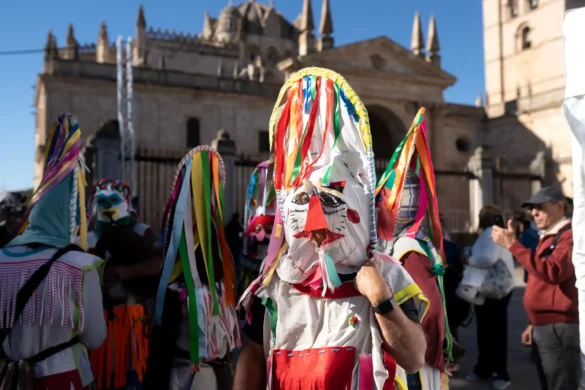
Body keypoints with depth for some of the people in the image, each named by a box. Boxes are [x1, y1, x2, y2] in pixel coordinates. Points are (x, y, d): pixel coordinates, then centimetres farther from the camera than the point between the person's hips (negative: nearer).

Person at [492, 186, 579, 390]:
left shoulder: (570, 235, -12)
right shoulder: (547, 237, 19)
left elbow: (552, 273, -28)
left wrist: (512, 245, -27)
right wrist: (534, 323, 23)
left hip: (559, 327, -10)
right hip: (545, 327, 10)